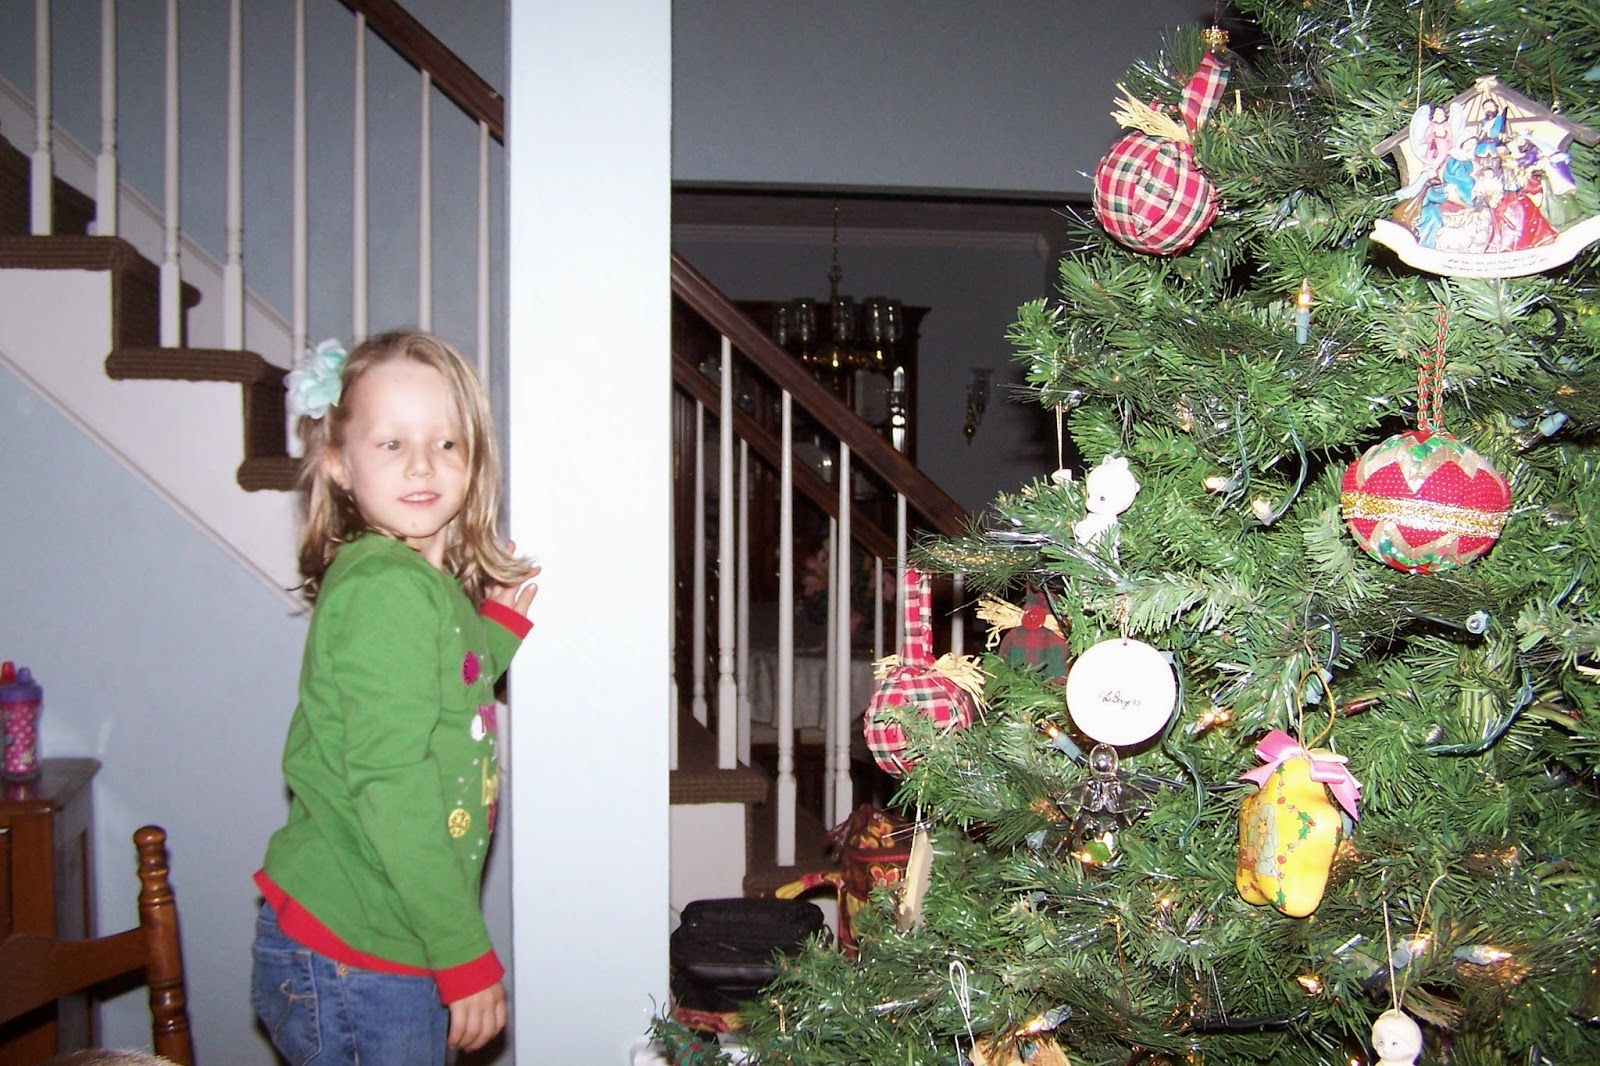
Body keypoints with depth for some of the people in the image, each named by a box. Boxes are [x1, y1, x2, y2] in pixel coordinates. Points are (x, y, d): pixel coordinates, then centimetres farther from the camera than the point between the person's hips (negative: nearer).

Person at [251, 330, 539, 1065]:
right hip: (349, 960, -8)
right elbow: (389, 782, -22)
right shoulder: (383, 587, -18)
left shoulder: (440, 589, 9)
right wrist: (465, 952, -19)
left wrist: (502, 628, 8)